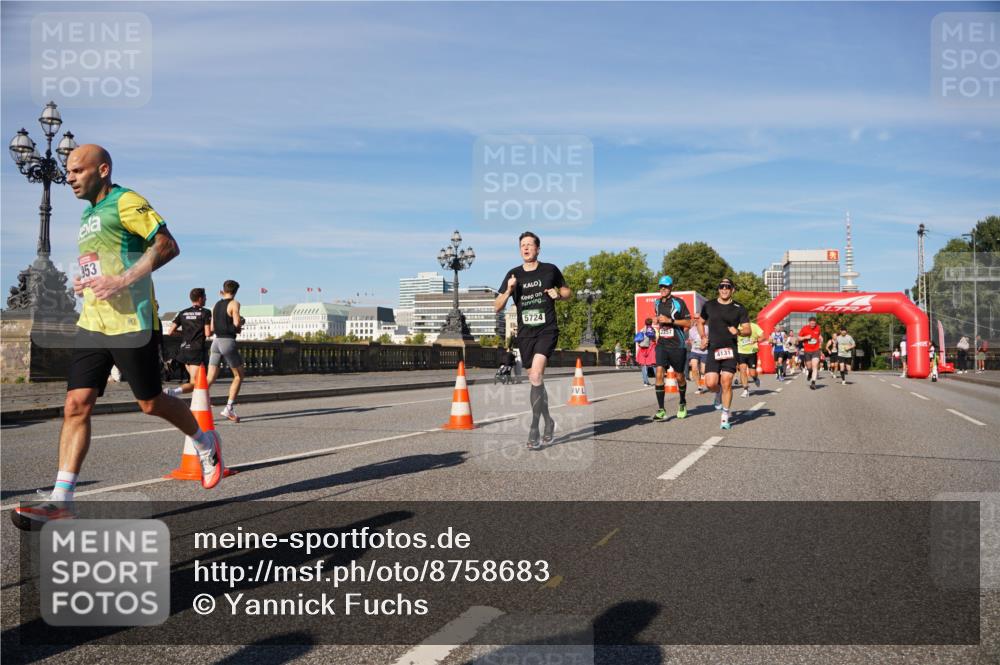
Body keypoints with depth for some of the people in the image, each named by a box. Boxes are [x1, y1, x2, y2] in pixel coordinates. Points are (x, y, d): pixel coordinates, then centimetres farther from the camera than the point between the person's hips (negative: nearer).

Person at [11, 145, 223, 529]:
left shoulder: (126, 202, -7)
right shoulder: (88, 215, 21)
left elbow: (167, 245, -17)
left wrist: (121, 281, -22)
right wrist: (85, 282, 13)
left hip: (131, 323, -8)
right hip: (92, 324, 8)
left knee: (151, 403, 3)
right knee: (76, 405, -2)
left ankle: (206, 444, 29)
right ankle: (61, 499, -2)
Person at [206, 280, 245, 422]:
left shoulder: (216, 305, 15)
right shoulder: (234, 303, -5)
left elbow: (212, 328, 16)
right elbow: (237, 323, -17)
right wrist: (241, 321, 7)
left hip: (216, 341, 6)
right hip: (228, 341, -6)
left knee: (210, 378, 5)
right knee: (238, 376, 9)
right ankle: (229, 408, 1)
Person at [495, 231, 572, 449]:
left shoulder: (550, 270, 4)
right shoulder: (513, 274, 7)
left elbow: (569, 292, 18)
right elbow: (497, 307, 6)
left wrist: (559, 294, -4)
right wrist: (508, 291, -11)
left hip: (547, 331, -3)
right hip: (525, 333, 3)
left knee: (536, 375, -22)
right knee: (536, 381, 10)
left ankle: (533, 430, -16)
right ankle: (548, 421, 30)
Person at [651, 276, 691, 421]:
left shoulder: (678, 302, -6)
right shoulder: (657, 303, 12)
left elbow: (688, 323, -10)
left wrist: (670, 321, -18)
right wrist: (658, 322, 13)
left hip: (677, 345, -4)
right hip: (661, 344, 4)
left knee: (679, 376, 9)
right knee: (659, 373, -13)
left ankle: (682, 403, 35)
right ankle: (661, 410, -13)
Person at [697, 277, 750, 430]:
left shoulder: (739, 308, 4)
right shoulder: (708, 306, 8)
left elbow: (748, 330, 3)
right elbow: (701, 322, 22)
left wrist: (738, 331, -18)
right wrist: (703, 337, 5)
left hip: (730, 349, -1)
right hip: (713, 350, 1)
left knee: (727, 383, -8)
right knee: (711, 383, -8)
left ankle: (725, 417, 5)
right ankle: (719, 393, 30)